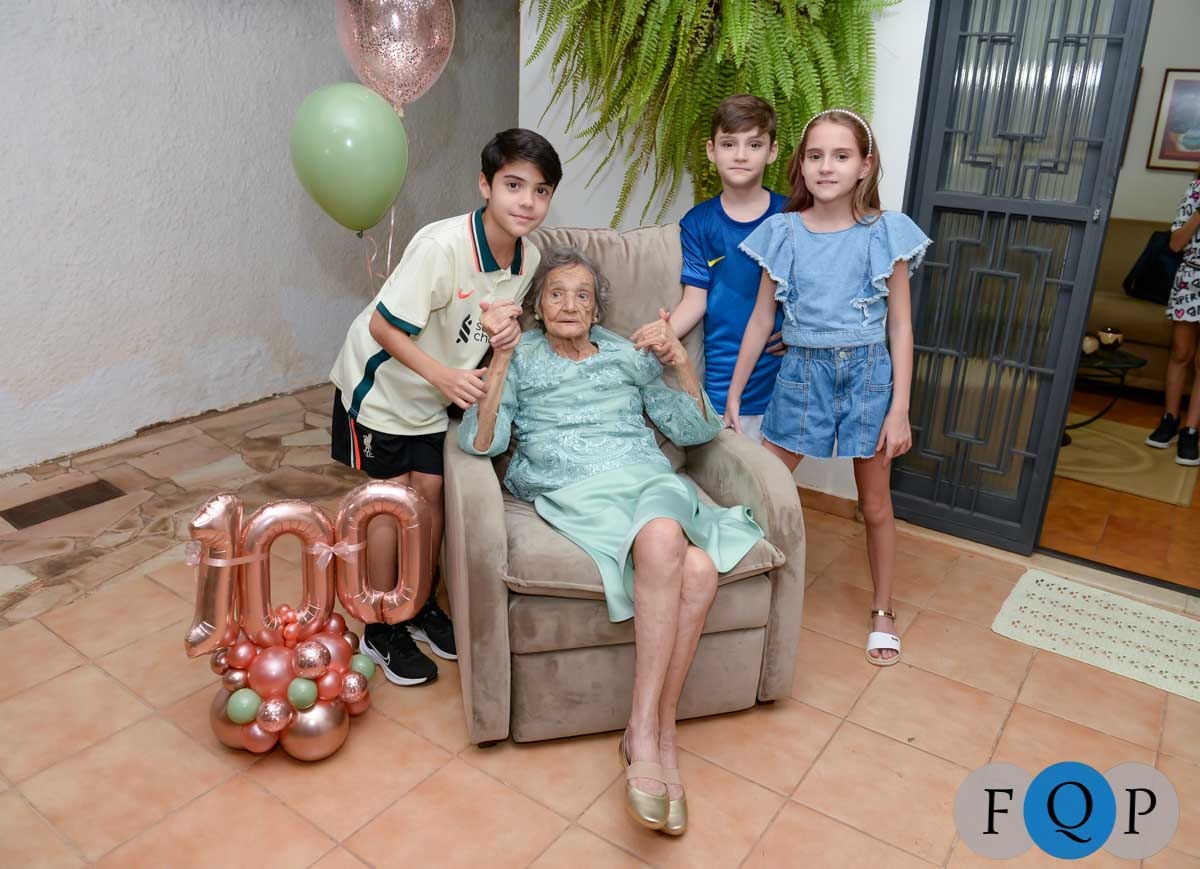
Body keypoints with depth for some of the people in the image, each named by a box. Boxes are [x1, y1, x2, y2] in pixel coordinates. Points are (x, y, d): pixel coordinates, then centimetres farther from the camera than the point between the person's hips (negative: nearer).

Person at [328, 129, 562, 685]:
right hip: (380, 382, -5)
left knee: (431, 493, 9)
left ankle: (421, 605, 29)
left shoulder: (527, 258, -11)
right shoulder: (442, 245, -33)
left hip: (433, 393, 6)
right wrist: (442, 374, -38)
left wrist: (506, 332, -18)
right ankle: (381, 629, 17)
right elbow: (383, 326, -27)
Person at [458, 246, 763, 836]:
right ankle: (657, 735, -25)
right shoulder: (522, 362, 16)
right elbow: (479, 442, -1)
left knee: (699, 569, -32)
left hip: (648, 478, 3)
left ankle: (649, 729, -18)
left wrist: (681, 363, 2)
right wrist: (501, 356, -10)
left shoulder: (629, 357, 23)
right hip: (574, 493, -3)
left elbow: (697, 430, 17)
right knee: (663, 542, -36)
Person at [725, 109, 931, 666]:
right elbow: (762, 318, 3)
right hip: (802, 371, 1)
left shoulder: (886, 233, -5)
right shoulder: (783, 233, -1)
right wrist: (733, 395, 3)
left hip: (867, 372, -1)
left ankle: (882, 612, 30)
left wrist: (899, 408, -8)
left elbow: (900, 326, -3)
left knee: (875, 504, 11)